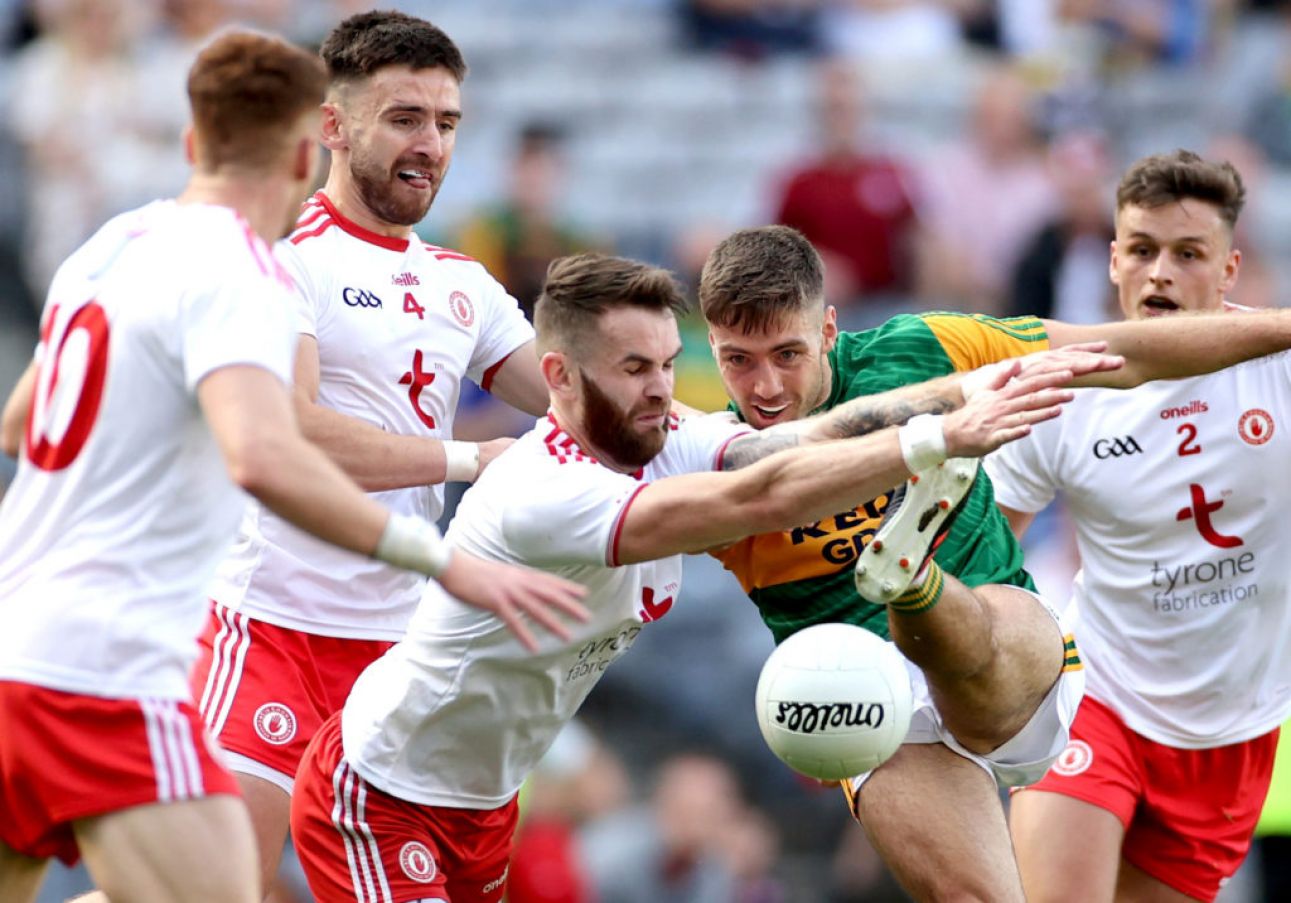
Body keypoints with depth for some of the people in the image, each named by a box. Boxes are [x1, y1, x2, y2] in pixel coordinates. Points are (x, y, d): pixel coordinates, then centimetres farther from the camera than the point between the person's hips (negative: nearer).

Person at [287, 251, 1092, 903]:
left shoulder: (667, 445, -8)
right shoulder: (543, 494, -33)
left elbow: (826, 434, -21)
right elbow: (758, 500, -42)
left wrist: (973, 391, -36)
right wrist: (945, 438, -44)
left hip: (484, 801, 9)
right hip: (380, 799, -9)